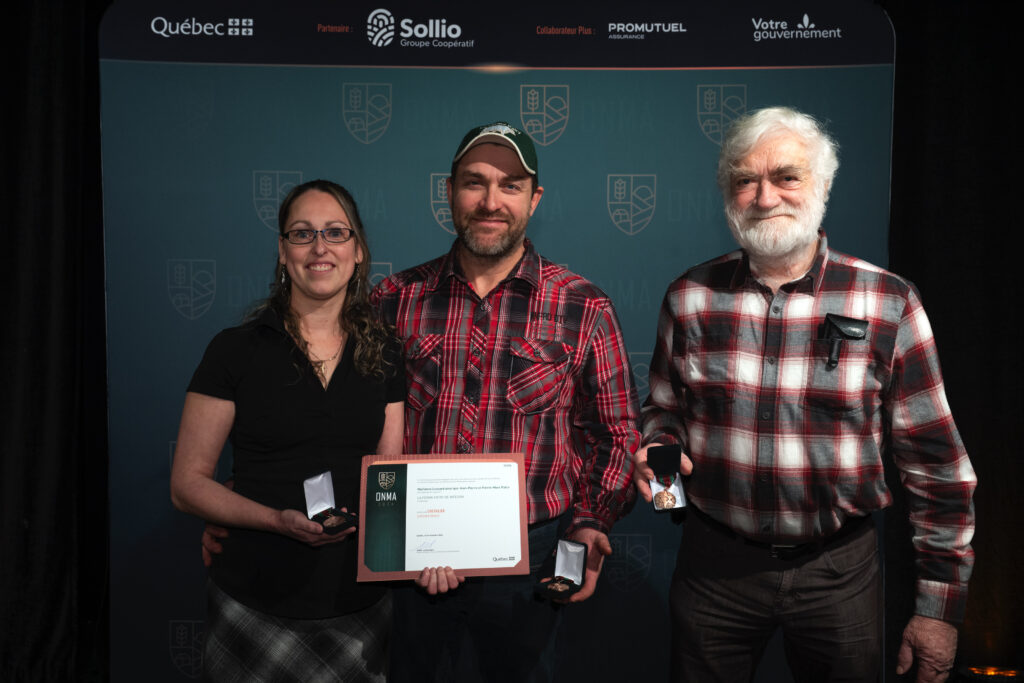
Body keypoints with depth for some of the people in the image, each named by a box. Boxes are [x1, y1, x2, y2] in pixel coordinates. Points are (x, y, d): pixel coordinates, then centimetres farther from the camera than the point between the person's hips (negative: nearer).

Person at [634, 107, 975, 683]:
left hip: (838, 569, -1)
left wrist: (941, 604, -3)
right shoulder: (689, 298, -3)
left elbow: (936, 465, -4)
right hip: (714, 563, 1)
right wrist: (659, 453, -11)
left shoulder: (889, 303, -8)